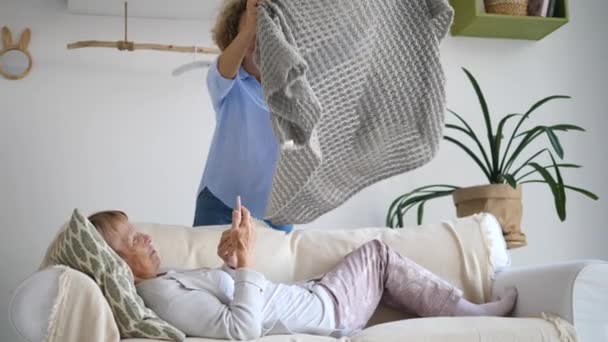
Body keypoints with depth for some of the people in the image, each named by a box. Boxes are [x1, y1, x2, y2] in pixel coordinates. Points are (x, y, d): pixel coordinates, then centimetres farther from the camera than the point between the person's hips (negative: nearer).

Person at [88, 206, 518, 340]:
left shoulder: (168, 279, 6)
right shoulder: (164, 297, -26)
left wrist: (229, 260, -3)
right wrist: (245, 258, -32)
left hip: (311, 297, 9)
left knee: (377, 254, 19)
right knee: (377, 253, 6)